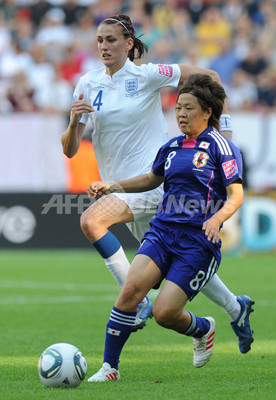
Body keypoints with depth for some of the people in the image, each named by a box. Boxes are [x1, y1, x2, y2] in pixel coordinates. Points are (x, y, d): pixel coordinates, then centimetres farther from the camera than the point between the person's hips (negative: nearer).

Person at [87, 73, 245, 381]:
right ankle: (109, 367, -16)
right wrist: (112, 187, 20)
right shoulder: (171, 147, 15)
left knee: (164, 313, -13)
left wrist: (216, 219, -27)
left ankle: (203, 328, 23)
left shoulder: (220, 148, -3)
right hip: (162, 231, 5)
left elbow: (236, 195, -7)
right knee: (132, 287, -21)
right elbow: (152, 179, 32)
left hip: (199, 241, -5)